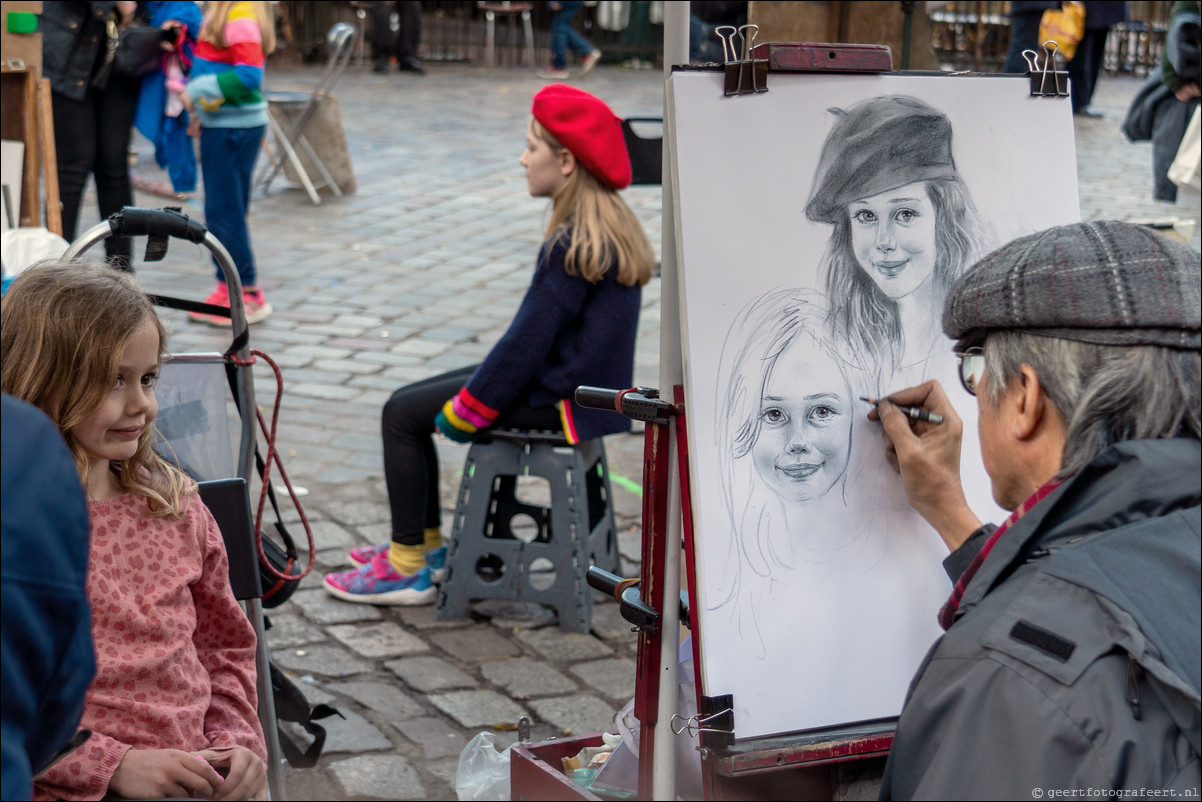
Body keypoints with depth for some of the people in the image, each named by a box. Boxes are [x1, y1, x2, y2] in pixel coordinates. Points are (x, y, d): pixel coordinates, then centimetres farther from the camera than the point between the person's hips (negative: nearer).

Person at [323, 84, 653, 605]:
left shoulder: (573, 246, -23)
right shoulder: (612, 226, 7)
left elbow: (529, 340, -22)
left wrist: (462, 411, -12)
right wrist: (482, 383, 16)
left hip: (557, 402, -10)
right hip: (579, 381, 10)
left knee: (402, 415, -5)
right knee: (409, 401, 15)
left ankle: (408, 570, 2)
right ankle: (427, 544, 22)